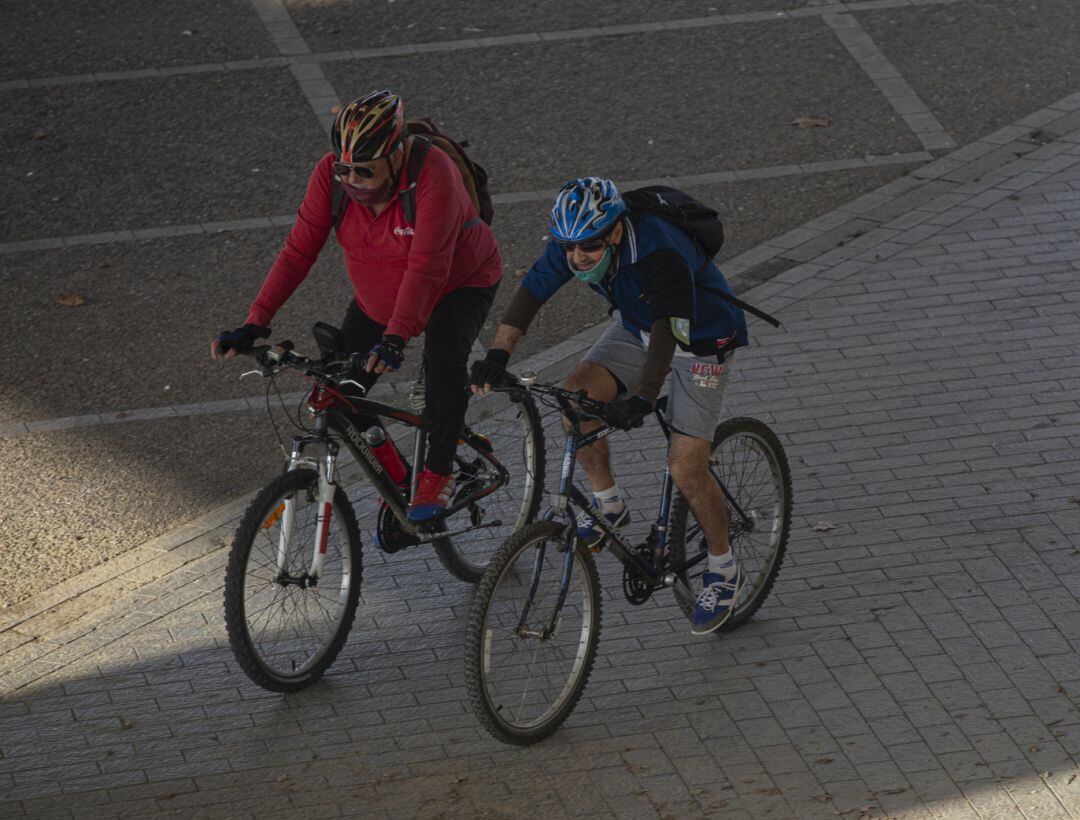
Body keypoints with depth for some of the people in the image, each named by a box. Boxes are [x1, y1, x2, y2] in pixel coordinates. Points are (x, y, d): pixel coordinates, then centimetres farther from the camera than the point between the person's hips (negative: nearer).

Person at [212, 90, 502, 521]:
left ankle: (438, 471, -9)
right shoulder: (330, 174, -22)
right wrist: (254, 324, -29)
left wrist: (395, 337, -52)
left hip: (460, 283, -5)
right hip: (378, 298, 5)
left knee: (444, 360, -33)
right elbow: (298, 251, -21)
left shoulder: (432, 174, -36)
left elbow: (426, 270, -41)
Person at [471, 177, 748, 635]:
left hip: (702, 342, -6)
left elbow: (667, 330, -46)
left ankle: (723, 571, 10)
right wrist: (497, 355, -32)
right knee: (577, 392, -18)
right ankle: (608, 506, 3)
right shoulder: (573, 242, -20)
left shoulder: (660, 253, -39)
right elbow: (532, 291, -19)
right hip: (638, 327, 6)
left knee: (685, 468, -12)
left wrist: (643, 398, -58)